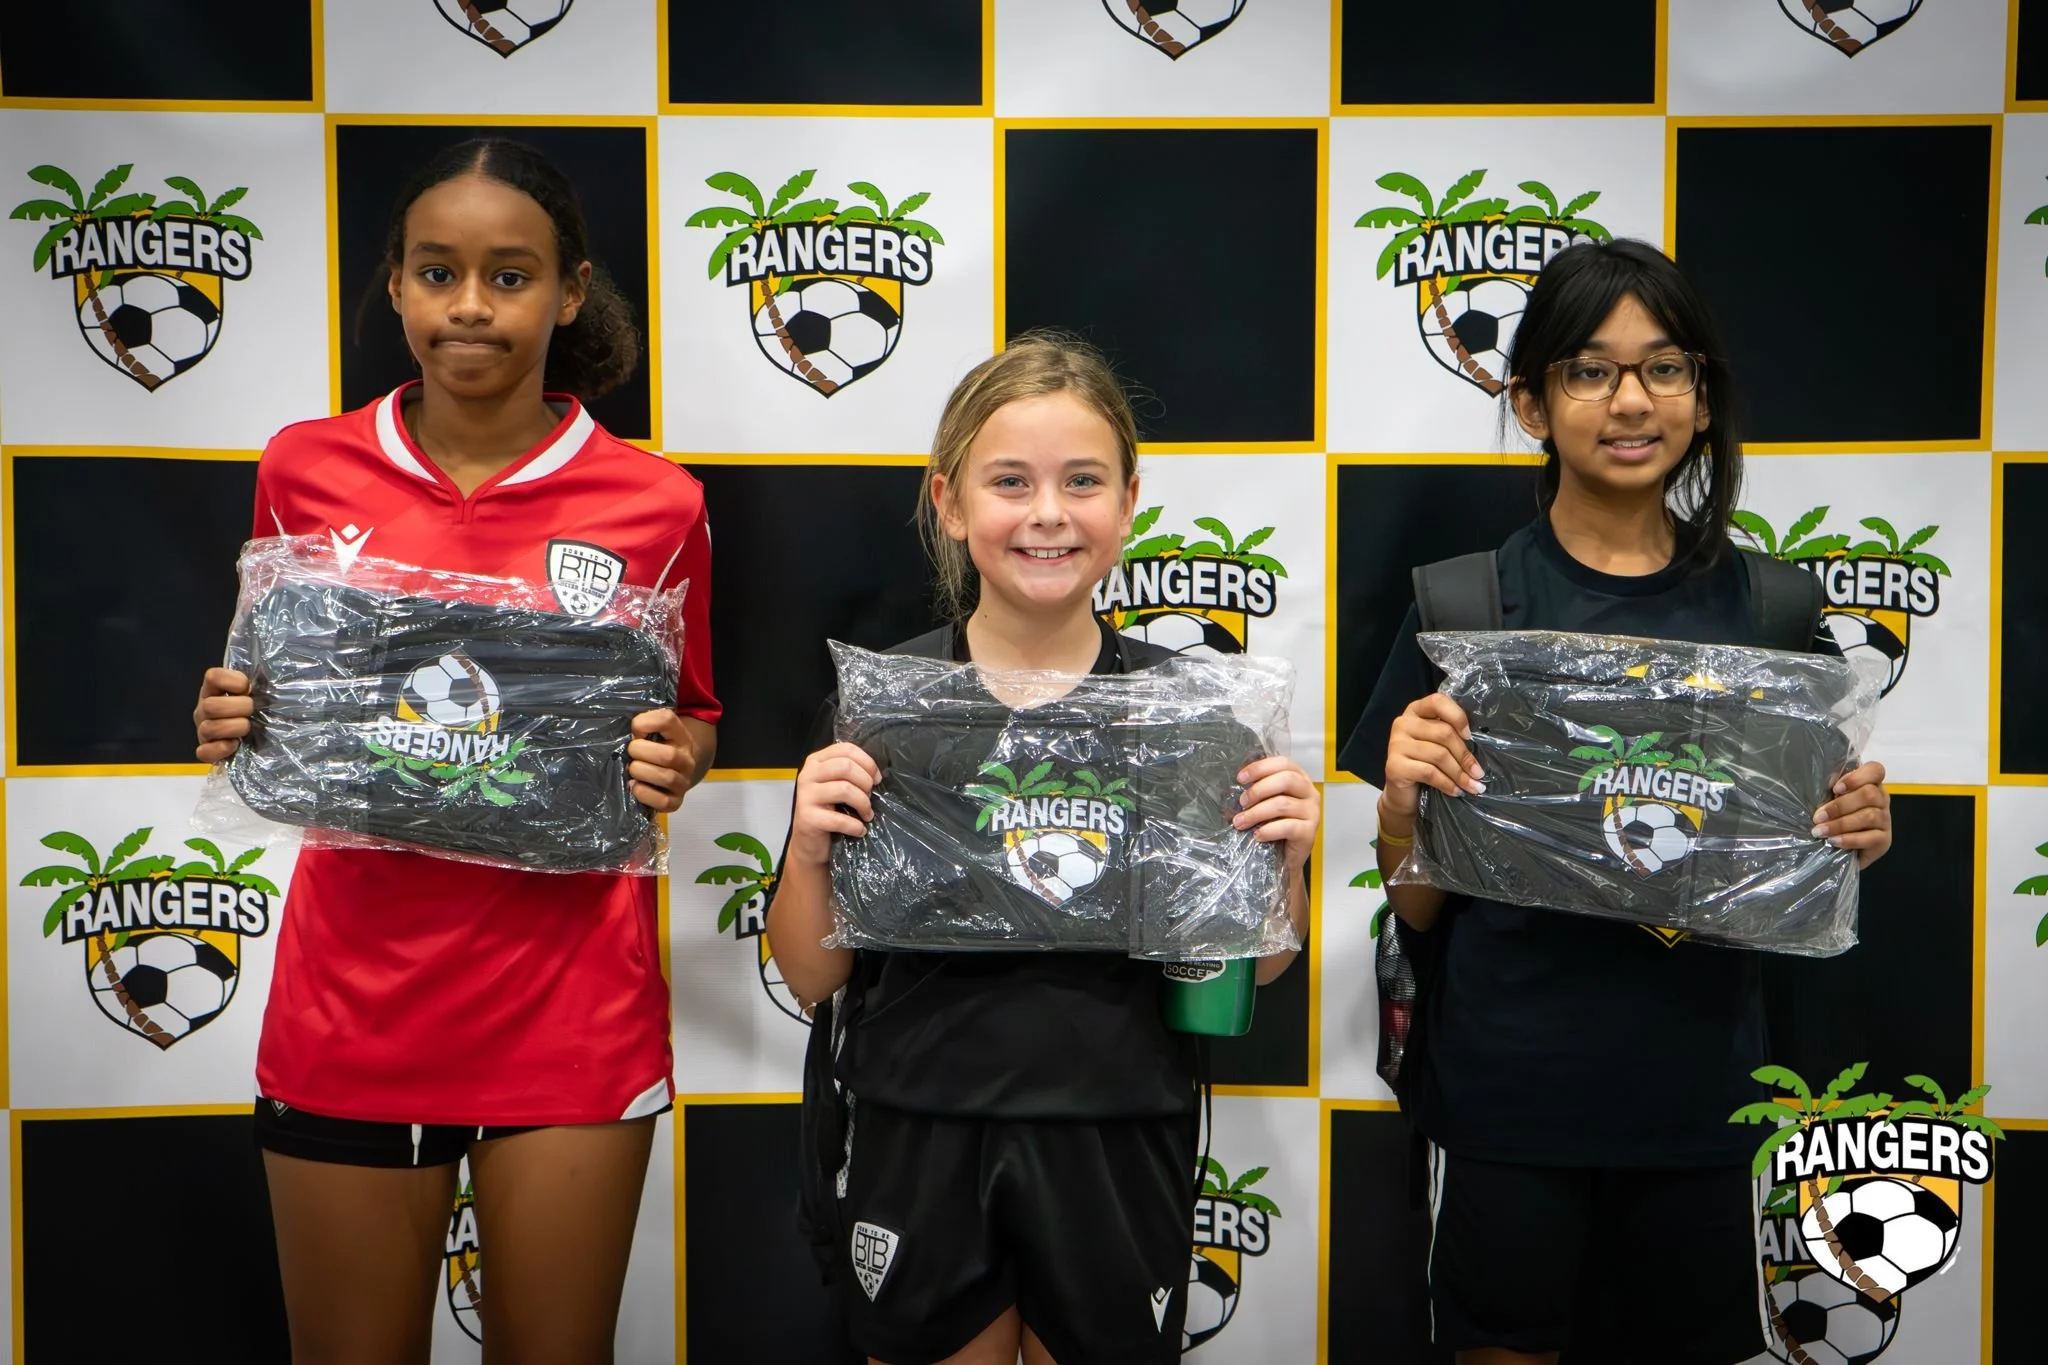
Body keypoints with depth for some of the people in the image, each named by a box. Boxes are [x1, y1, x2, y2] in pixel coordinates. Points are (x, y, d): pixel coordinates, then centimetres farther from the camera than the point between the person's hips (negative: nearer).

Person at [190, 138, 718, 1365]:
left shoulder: (653, 501, -5)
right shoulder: (308, 471, 0)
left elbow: (694, 716, 9)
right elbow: (272, 710, 13)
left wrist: (673, 763, -12)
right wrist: (231, 728, -8)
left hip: (572, 1003, -1)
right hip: (352, 998, 2)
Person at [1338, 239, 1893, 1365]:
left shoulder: (1769, 609, 1)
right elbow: (1418, 909, -1)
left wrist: (1856, 837, -9)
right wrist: (1401, 804, -20)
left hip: (1699, 1096, 2)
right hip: (1503, 1096, -1)